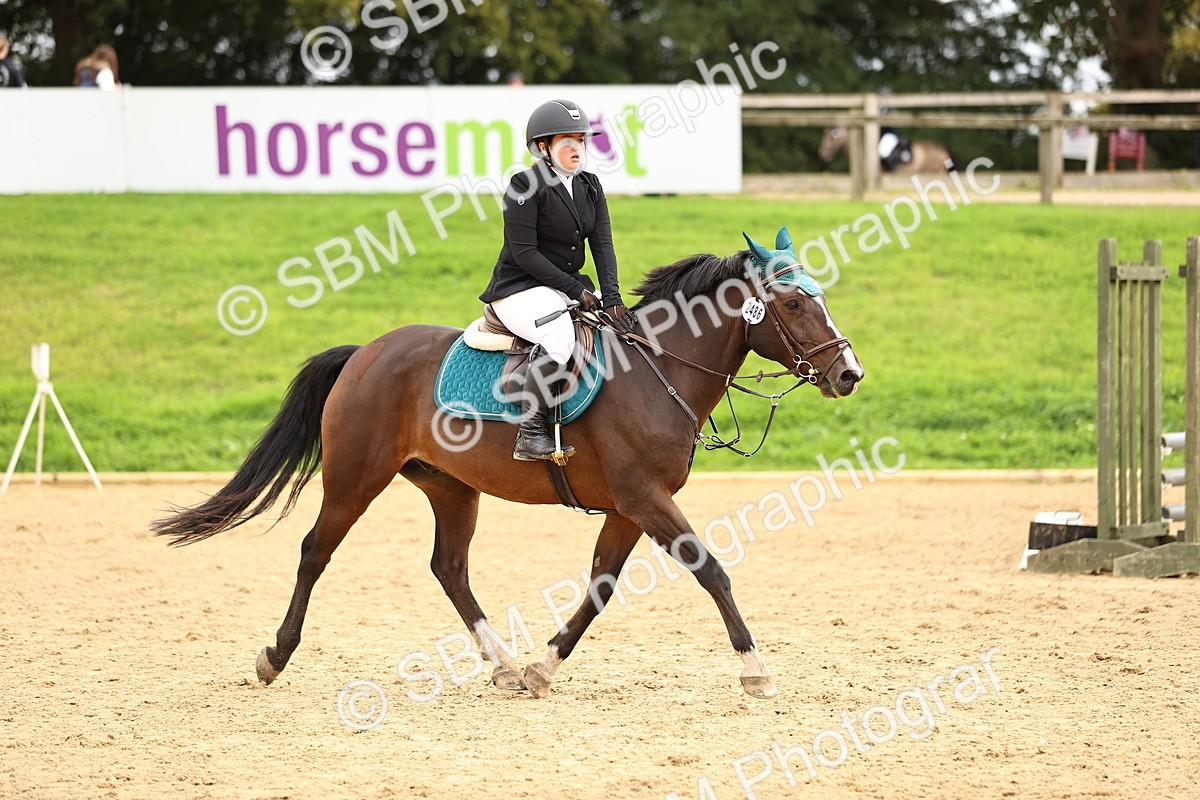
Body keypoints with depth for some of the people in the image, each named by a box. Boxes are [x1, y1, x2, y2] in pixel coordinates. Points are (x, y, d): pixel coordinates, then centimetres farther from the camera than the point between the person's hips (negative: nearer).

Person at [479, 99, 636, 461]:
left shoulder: (590, 186, 11)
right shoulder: (525, 186, -11)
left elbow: (602, 244, 3)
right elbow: (524, 252, -16)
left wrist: (611, 298, -13)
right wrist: (575, 289, -20)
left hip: (569, 286, 8)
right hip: (520, 291, -8)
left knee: (628, 324, -3)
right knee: (560, 334, -36)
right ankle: (530, 433, -33)